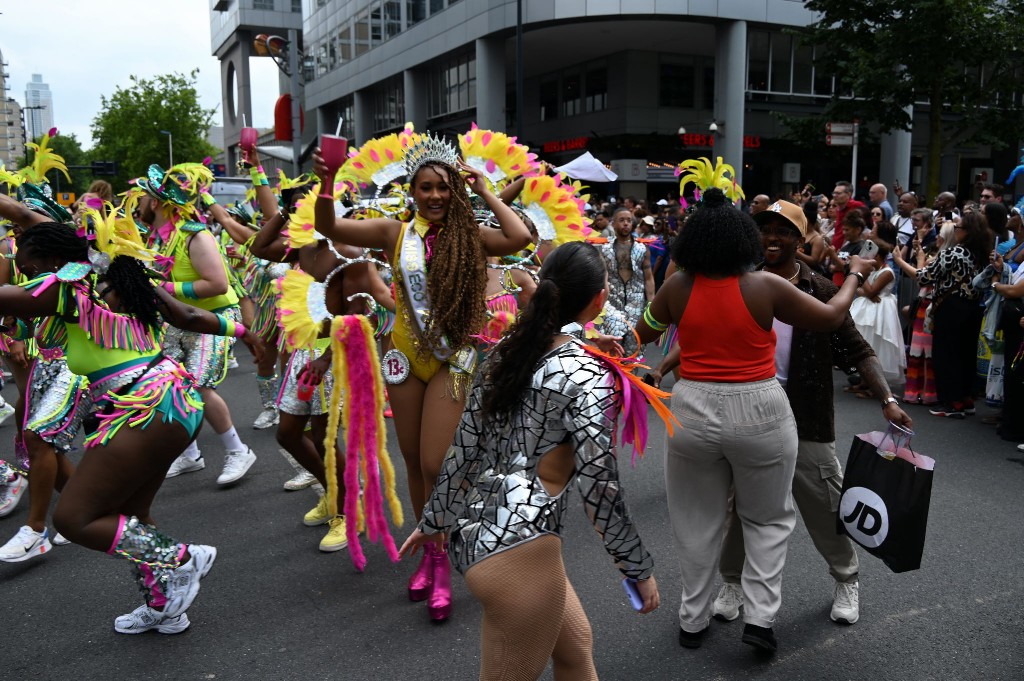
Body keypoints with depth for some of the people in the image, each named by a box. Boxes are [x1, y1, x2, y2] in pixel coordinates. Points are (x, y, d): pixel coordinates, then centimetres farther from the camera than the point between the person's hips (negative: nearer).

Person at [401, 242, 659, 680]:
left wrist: (432, 520, 19)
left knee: (575, 644, 25)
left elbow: (463, 449, 8)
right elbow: (599, 490, -17)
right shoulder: (587, 376, -16)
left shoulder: (508, 352, 4)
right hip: (518, 549, -8)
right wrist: (639, 569, -4)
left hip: (472, 533, 8)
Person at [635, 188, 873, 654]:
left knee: (697, 521, 17)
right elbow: (830, 318, 2)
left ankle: (692, 620, 27)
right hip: (758, 414, -1)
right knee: (769, 518, 19)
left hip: (693, 413, 2)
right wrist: (855, 275, 19)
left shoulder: (678, 287, -5)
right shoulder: (766, 286, -9)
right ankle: (760, 616, 13)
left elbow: (642, 334, 10)